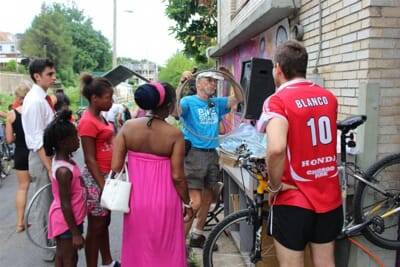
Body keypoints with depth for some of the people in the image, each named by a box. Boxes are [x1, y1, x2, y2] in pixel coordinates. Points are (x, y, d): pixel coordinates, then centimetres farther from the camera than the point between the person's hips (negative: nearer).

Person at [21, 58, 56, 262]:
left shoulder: (43, 98, 9)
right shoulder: (35, 101, -19)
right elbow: (37, 140, -22)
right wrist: (50, 168, -23)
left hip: (50, 154, 9)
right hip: (42, 158, -9)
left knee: (51, 205, 18)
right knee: (47, 206, 3)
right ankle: (50, 251, 17)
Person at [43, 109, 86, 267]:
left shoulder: (62, 159, -4)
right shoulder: (64, 170, -29)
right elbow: (65, 205, -26)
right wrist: (75, 233, -22)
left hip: (66, 219, 9)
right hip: (67, 221, -9)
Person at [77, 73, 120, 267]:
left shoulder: (99, 117, 9)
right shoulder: (88, 122, -19)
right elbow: (90, 159, -20)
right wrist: (103, 186, -21)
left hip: (107, 175, 9)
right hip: (96, 178, -9)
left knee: (104, 222, 19)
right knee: (96, 226, 3)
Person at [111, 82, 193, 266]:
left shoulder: (128, 127, -9)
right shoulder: (175, 134, -16)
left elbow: (116, 167, -10)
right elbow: (177, 176, -14)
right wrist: (187, 203, 0)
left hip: (136, 199, 3)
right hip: (164, 201, -2)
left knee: (139, 249, 22)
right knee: (166, 250, 18)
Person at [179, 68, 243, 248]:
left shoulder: (217, 103, 13)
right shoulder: (189, 101, -4)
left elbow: (239, 98, 9)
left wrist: (230, 78, -1)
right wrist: (182, 82, -31)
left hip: (212, 154, 7)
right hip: (193, 154, -7)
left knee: (207, 199, 15)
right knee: (195, 202, -12)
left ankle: (197, 236, 33)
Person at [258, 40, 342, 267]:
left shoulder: (278, 101, -16)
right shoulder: (329, 97, 4)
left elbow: (276, 148, -32)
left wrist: (274, 186, -18)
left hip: (293, 200, -6)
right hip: (330, 197, 6)